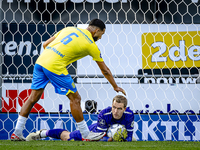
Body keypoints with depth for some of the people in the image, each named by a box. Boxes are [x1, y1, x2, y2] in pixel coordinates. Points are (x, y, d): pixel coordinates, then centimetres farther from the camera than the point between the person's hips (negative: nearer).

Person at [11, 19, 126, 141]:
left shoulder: (69, 29, 21)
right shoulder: (91, 45, 6)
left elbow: (45, 44, 19)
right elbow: (105, 70, 16)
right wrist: (115, 87, 28)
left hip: (40, 61, 7)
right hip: (55, 67, -7)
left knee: (34, 97, 14)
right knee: (75, 98, 6)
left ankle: (17, 133, 15)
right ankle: (86, 135, 13)